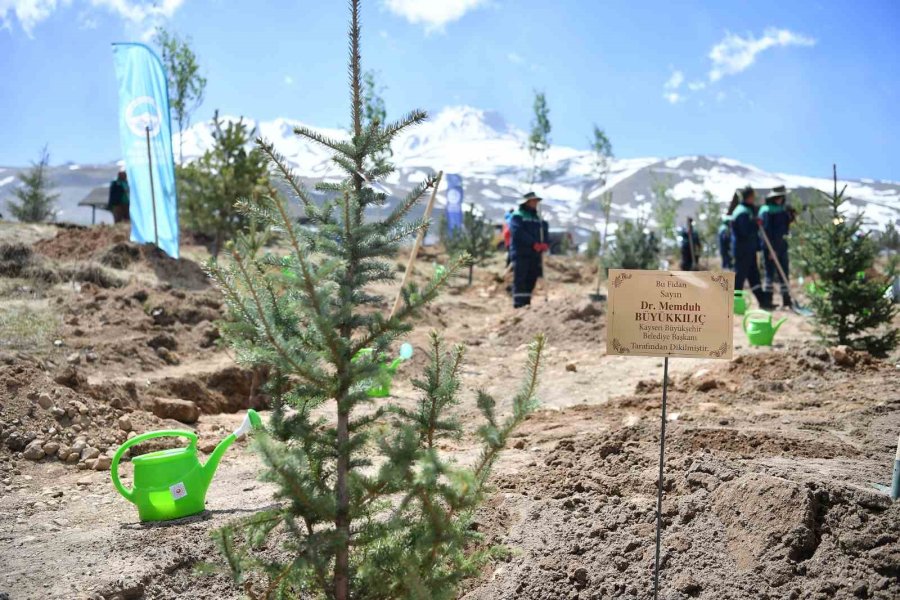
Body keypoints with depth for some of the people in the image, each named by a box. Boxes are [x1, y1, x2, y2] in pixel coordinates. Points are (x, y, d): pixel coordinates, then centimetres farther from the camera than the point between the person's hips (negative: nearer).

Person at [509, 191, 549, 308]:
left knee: (531, 280, 6)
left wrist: (545, 244, -11)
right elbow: (518, 233, -15)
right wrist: (534, 244, -22)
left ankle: (526, 302, 12)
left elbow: (545, 232, 11)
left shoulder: (538, 218, 21)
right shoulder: (517, 216, 0)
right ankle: (518, 304, -13)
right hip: (521, 253, -6)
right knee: (520, 279, -10)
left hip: (535, 254, 6)